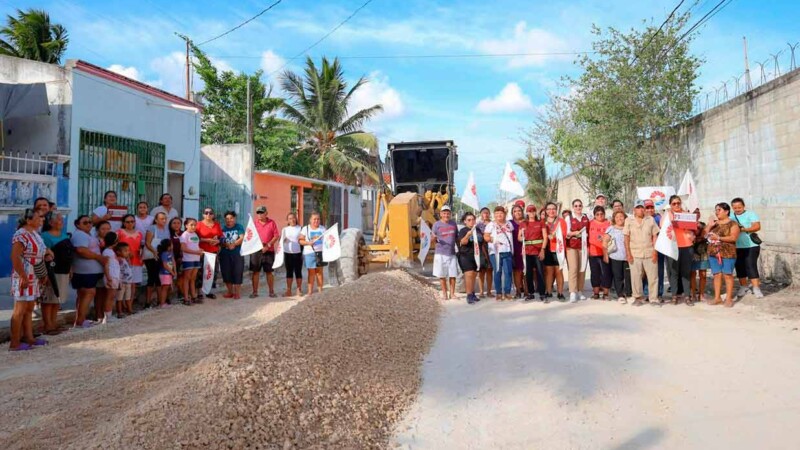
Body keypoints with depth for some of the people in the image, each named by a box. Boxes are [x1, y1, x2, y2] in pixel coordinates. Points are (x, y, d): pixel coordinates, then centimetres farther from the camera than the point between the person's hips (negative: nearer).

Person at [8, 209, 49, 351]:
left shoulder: (35, 234, 12)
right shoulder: (21, 235, -16)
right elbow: (15, 258, -22)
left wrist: (44, 274, 17)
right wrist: (24, 277, -22)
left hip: (34, 278, 9)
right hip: (24, 278, -9)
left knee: (29, 309, 14)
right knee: (20, 310, -4)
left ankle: (28, 337, 23)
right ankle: (14, 343, 2)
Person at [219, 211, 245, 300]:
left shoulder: (239, 227, 5)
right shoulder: (223, 228, 9)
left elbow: (242, 238, -6)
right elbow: (220, 240, -1)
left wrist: (234, 244, -20)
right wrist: (226, 244, -19)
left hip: (237, 253, -2)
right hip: (225, 254, 3)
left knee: (237, 272, -4)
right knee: (226, 272, 5)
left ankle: (237, 292, 4)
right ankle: (230, 291, 19)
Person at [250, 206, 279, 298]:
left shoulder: (272, 223, 2)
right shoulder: (254, 223, 6)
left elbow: (276, 236, -1)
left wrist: (268, 245, -12)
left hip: (269, 251, -1)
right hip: (256, 250, 1)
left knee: (269, 272, 5)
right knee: (255, 271, 2)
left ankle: (271, 291, 13)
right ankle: (255, 292, 9)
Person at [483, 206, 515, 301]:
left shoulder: (509, 224, 16)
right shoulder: (491, 224, 4)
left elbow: (512, 235, 21)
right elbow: (486, 237, -1)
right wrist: (493, 240, -16)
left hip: (507, 251, 3)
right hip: (496, 252, -3)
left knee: (508, 272, -1)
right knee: (498, 272, 1)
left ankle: (507, 292, 8)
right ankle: (498, 293, 8)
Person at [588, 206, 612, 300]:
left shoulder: (608, 224, 0)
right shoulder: (591, 223, 3)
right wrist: (587, 248, 4)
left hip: (605, 253, -1)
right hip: (593, 252, 1)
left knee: (606, 273, -1)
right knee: (595, 273, 8)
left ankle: (605, 293, 9)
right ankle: (596, 292, 18)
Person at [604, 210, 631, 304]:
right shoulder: (611, 229, 5)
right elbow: (605, 242, 1)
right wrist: (605, 255, -6)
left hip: (627, 257, 2)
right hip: (615, 257, -1)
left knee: (629, 276, -1)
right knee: (618, 277, 1)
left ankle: (629, 294, 13)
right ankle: (620, 295, 8)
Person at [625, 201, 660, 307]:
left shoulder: (651, 219, 6)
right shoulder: (629, 220, 4)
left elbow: (655, 236, 6)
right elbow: (626, 238, 3)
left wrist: (655, 252, -2)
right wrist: (628, 253, -4)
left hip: (649, 253, 1)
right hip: (634, 254, -1)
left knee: (653, 277, 2)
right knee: (635, 277, 3)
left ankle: (654, 299, 11)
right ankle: (638, 298, 16)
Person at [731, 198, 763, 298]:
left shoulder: (750, 214, -4)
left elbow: (757, 227, -14)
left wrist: (743, 229, -25)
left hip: (751, 246, -4)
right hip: (737, 247, 4)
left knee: (751, 266, -10)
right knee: (740, 267, 10)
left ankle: (756, 289, -7)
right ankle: (743, 287, 22)